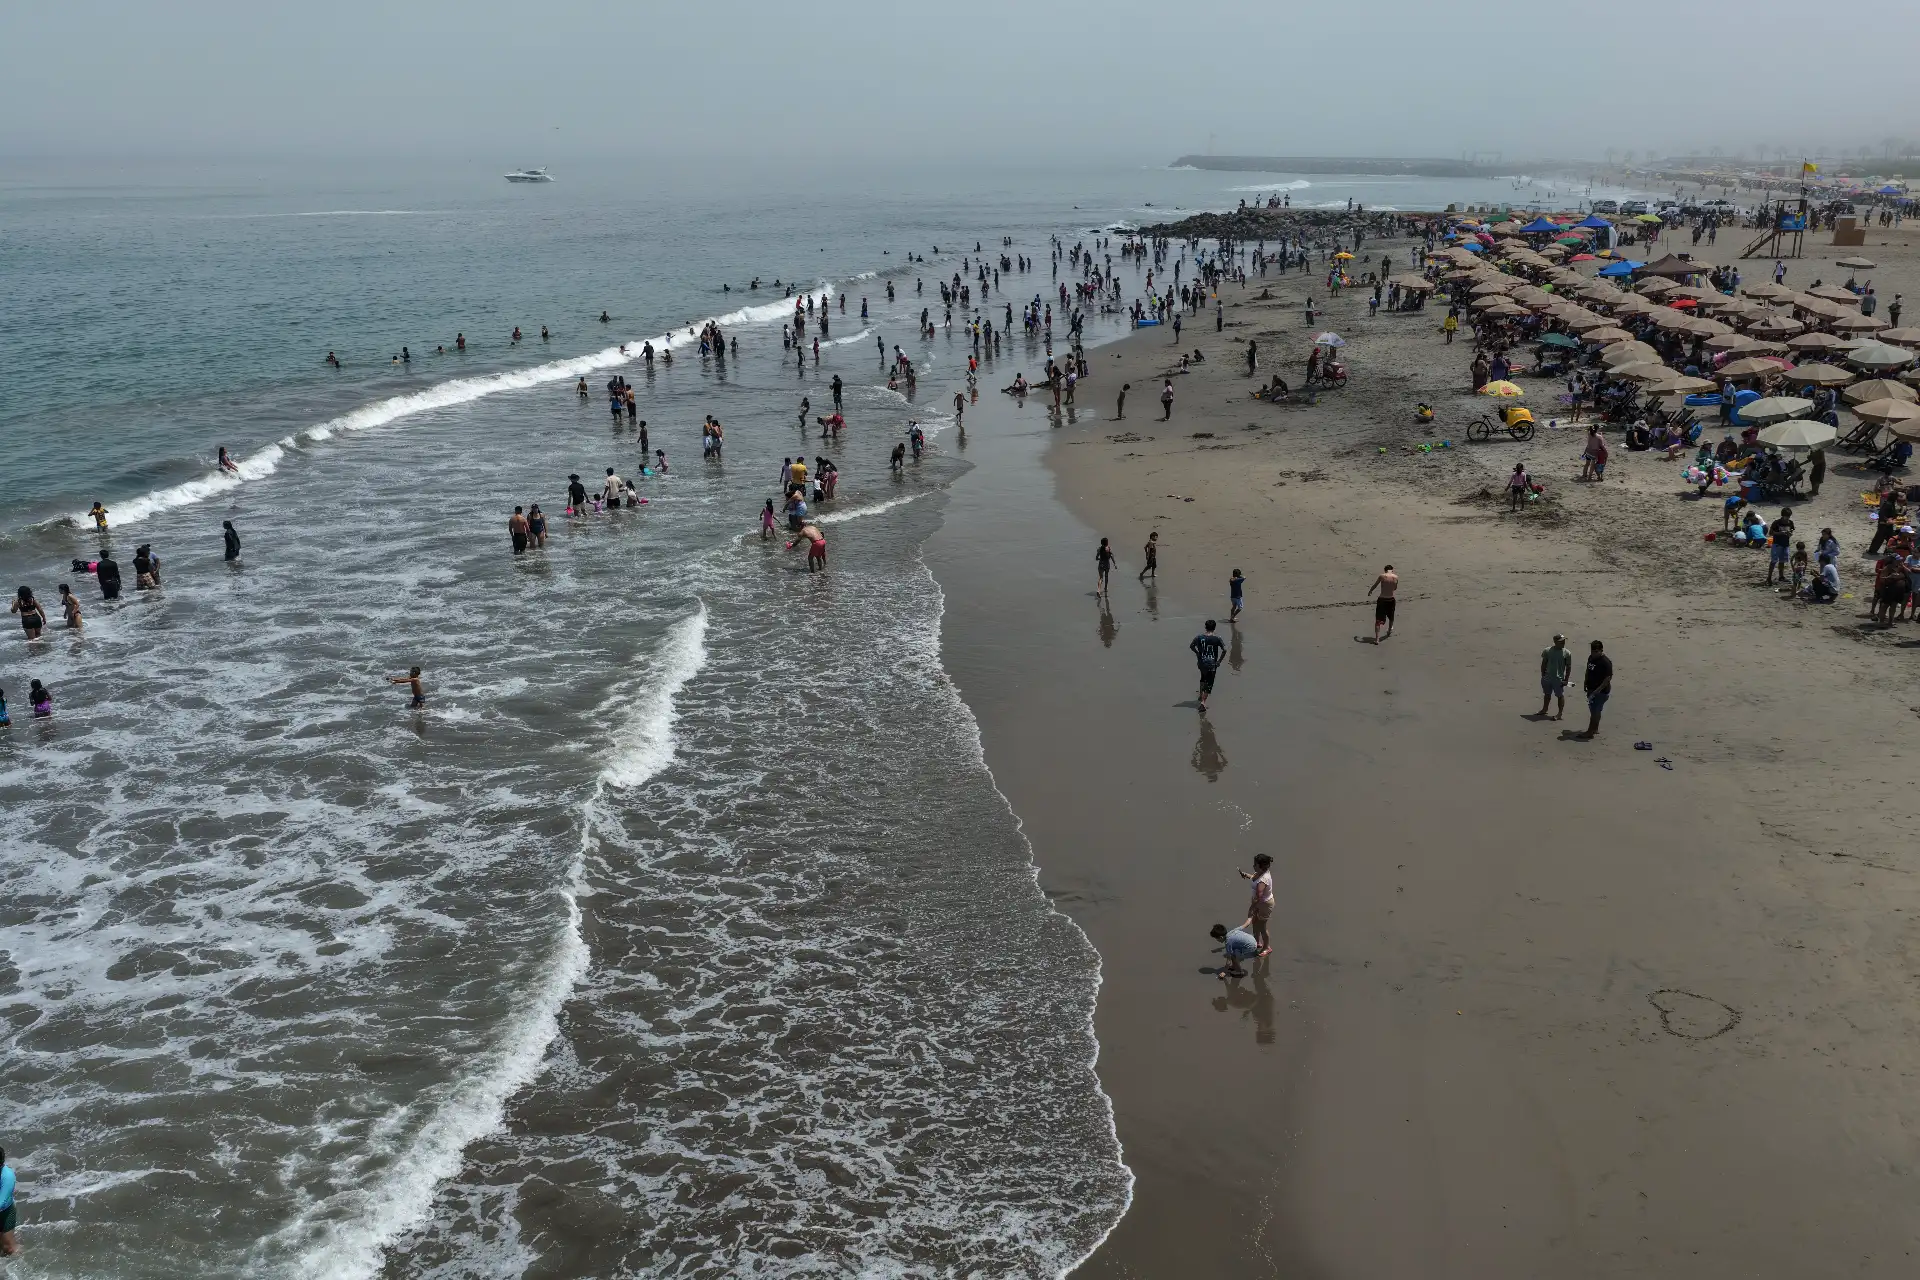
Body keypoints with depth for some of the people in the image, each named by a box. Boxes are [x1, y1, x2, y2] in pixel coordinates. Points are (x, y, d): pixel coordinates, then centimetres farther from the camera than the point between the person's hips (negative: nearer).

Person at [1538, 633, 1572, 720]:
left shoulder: (1566, 653, -10)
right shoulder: (1547, 651, -5)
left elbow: (1568, 667, -5)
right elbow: (1544, 664, 4)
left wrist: (1566, 679, -7)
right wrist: (1543, 675, 4)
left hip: (1559, 679, -3)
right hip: (1548, 677, 3)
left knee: (1560, 695, 2)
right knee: (1547, 694, 19)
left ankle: (1560, 713, 13)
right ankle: (1544, 709, 36)